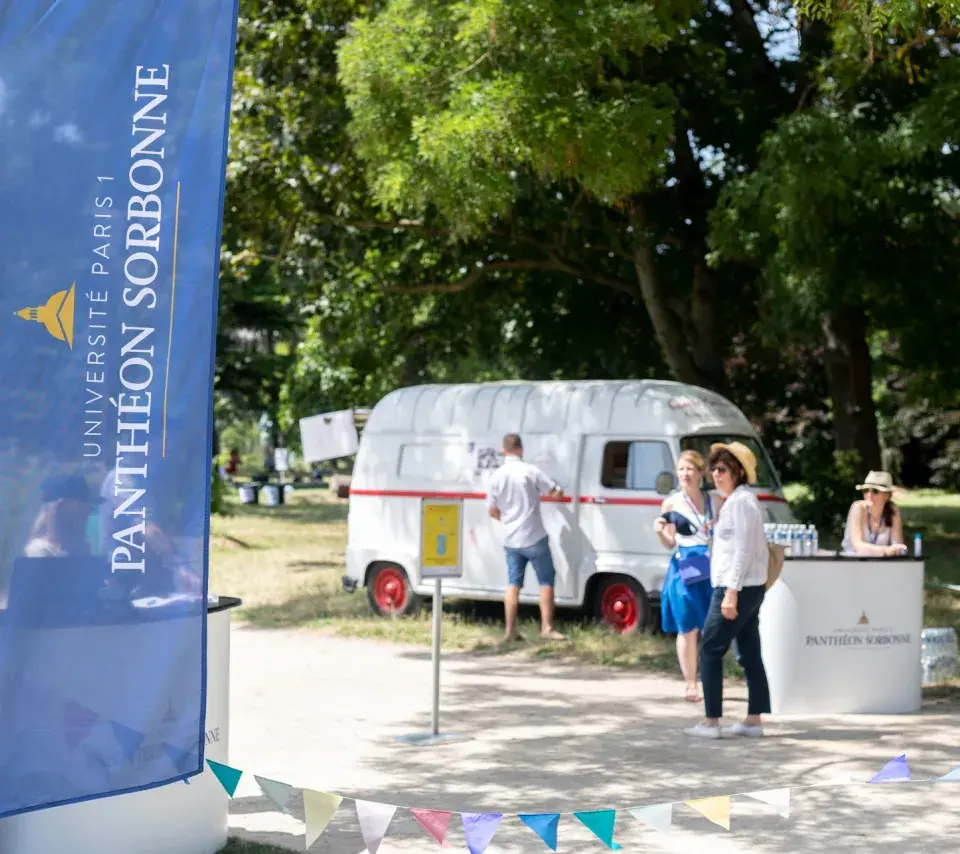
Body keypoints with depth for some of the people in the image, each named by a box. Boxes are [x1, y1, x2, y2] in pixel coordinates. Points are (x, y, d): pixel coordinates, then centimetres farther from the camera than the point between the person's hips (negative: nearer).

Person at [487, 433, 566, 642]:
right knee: (546, 581, 5)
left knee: (513, 583, 11)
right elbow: (555, 493, -7)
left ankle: (510, 630, 8)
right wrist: (559, 490, 17)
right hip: (534, 538, -4)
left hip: (510, 540, 4)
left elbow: (492, 510, 8)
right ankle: (547, 627, 2)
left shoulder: (497, 476, 1)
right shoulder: (530, 471, -12)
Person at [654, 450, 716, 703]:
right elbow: (670, 544, 5)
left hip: (712, 568, 2)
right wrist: (659, 532, -15)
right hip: (685, 569, -2)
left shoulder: (714, 501, 9)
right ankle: (691, 684, 6)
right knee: (688, 629, -1)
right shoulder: (671, 503, 3)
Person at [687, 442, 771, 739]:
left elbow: (743, 550, -20)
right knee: (750, 653, 9)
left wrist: (731, 592, -23)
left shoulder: (740, 501, -14)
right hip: (749, 587, 10)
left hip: (738, 587, -10)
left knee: (710, 649, -6)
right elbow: (759, 549, 20)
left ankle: (711, 720, -5)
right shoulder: (740, 500, 17)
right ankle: (754, 720, 11)